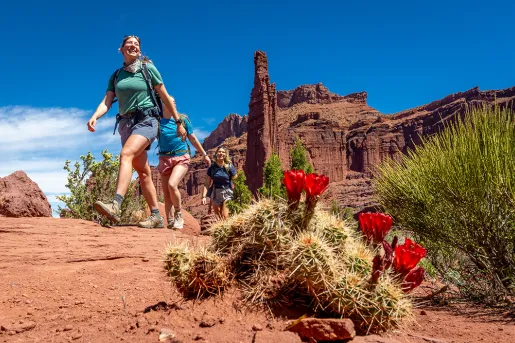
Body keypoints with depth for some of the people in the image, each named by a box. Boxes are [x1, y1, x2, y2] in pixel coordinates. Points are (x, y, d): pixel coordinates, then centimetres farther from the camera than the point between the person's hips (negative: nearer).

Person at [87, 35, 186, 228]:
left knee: (126, 154, -30)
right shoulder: (116, 76, 14)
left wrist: (178, 122, 5)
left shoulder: (147, 68, 3)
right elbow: (107, 102, 5)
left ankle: (115, 206, -45)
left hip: (146, 120, -6)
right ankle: (156, 217, 11)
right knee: (143, 172, 5)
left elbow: (166, 97, 5)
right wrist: (94, 117, -15)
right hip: (126, 123, 6)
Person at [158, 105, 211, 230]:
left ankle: (178, 214, -5)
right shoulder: (158, 121, 6)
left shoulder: (182, 119, 6)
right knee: (167, 195, 2)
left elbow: (193, 139, 13)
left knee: (172, 185, -26)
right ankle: (170, 223, 12)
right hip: (165, 159, 2)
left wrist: (205, 155, 16)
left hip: (181, 158, -2)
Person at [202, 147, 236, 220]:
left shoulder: (229, 167, -7)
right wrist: (204, 196, -7)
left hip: (227, 193, -3)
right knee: (217, 217, 9)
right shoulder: (212, 167, -1)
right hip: (215, 193, 3)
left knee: (225, 216, -13)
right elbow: (207, 184, 1)